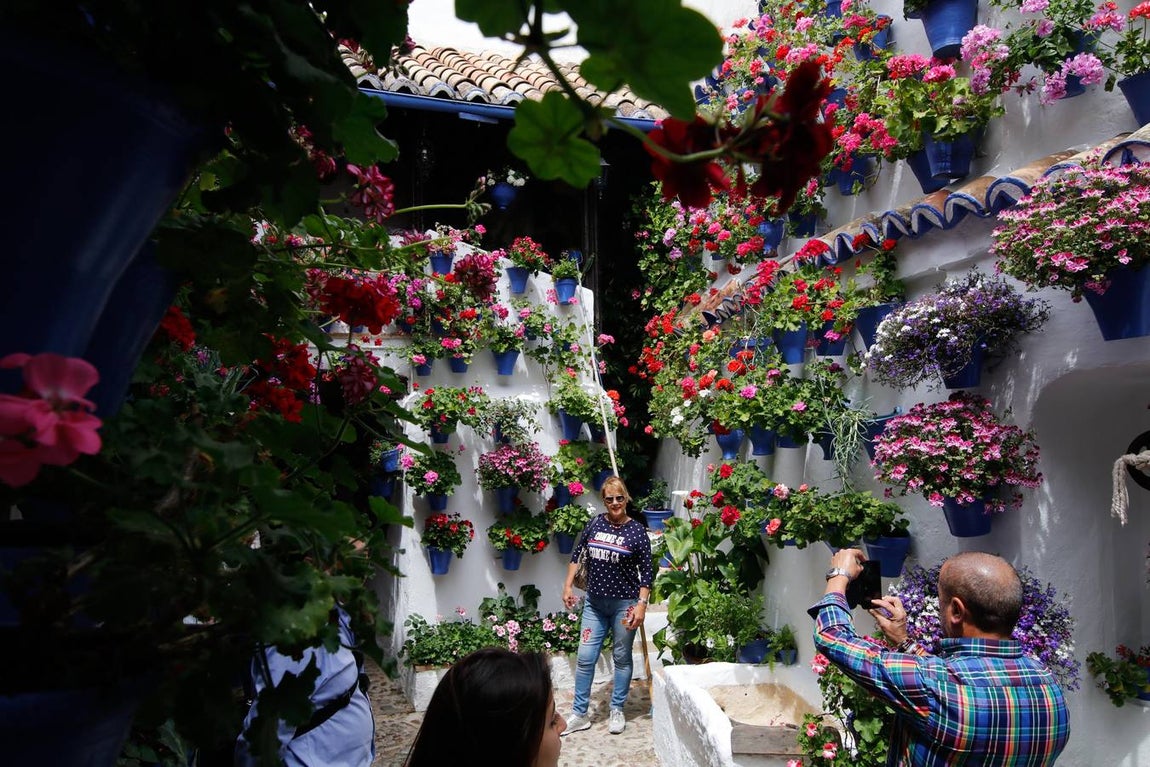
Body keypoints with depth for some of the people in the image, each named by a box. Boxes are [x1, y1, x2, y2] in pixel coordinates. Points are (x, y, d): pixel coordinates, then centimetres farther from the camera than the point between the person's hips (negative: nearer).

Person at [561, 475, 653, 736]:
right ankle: (579, 714, 18)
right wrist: (568, 586, 7)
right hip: (594, 602, 3)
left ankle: (617, 711, 27)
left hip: (624, 604, -3)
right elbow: (577, 554, 11)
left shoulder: (636, 531, -10)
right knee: (585, 658, 5)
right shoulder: (595, 524, 0)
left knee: (621, 658, 10)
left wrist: (641, 604, -15)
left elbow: (646, 571, -8)